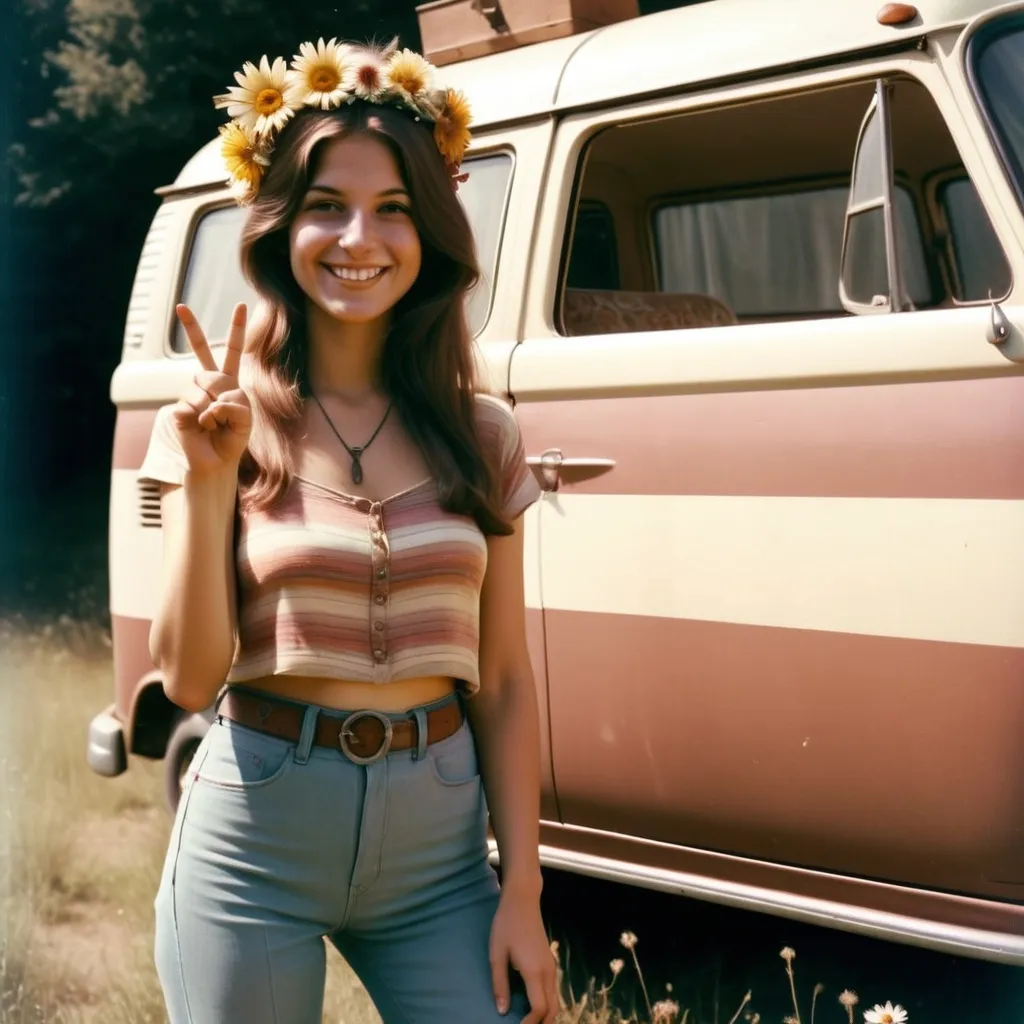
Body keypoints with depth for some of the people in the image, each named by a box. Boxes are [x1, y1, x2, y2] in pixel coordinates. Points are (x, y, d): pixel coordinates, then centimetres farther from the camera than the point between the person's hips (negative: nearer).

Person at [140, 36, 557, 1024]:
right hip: (257, 836, -1)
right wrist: (209, 480, -17)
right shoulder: (220, 419, -3)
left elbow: (505, 682, 5)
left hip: (438, 841, 2)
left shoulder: (481, 435, 3)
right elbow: (188, 677, -7)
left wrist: (522, 890, 0)